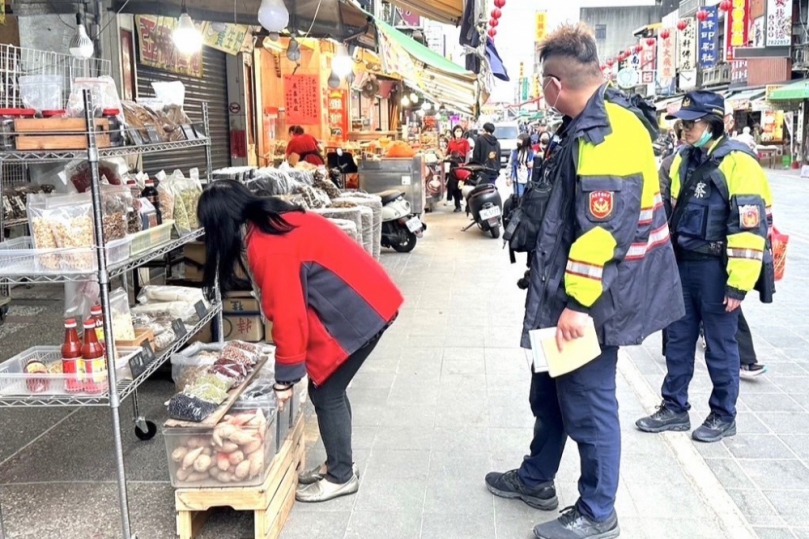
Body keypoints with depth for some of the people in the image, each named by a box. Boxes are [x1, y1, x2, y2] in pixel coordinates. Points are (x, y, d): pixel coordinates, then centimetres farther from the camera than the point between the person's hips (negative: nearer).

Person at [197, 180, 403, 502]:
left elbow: (288, 315, -19)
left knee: (325, 392, 3)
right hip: (359, 301, 9)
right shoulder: (274, 222, 8)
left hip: (359, 310, -9)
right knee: (329, 387, 17)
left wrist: (284, 378, -9)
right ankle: (337, 464, 31)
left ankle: (341, 476, 18)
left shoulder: (268, 248, -21)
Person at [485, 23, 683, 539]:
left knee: (588, 400, 2)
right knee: (551, 388, 21)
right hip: (569, 289, 11)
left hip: (593, 298, -10)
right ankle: (536, 478, 39)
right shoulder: (593, 124, 12)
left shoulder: (606, 133, -21)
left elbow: (605, 229, -26)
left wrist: (577, 302, -24)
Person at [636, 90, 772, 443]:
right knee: (678, 341, 13)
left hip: (715, 268, -7)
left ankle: (723, 416, 21)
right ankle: (674, 408, 26)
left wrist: (739, 283, -19)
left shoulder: (737, 162, -14)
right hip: (682, 264, 7)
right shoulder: (683, 160, 10)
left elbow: (749, 227, -18)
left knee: (719, 347, 6)